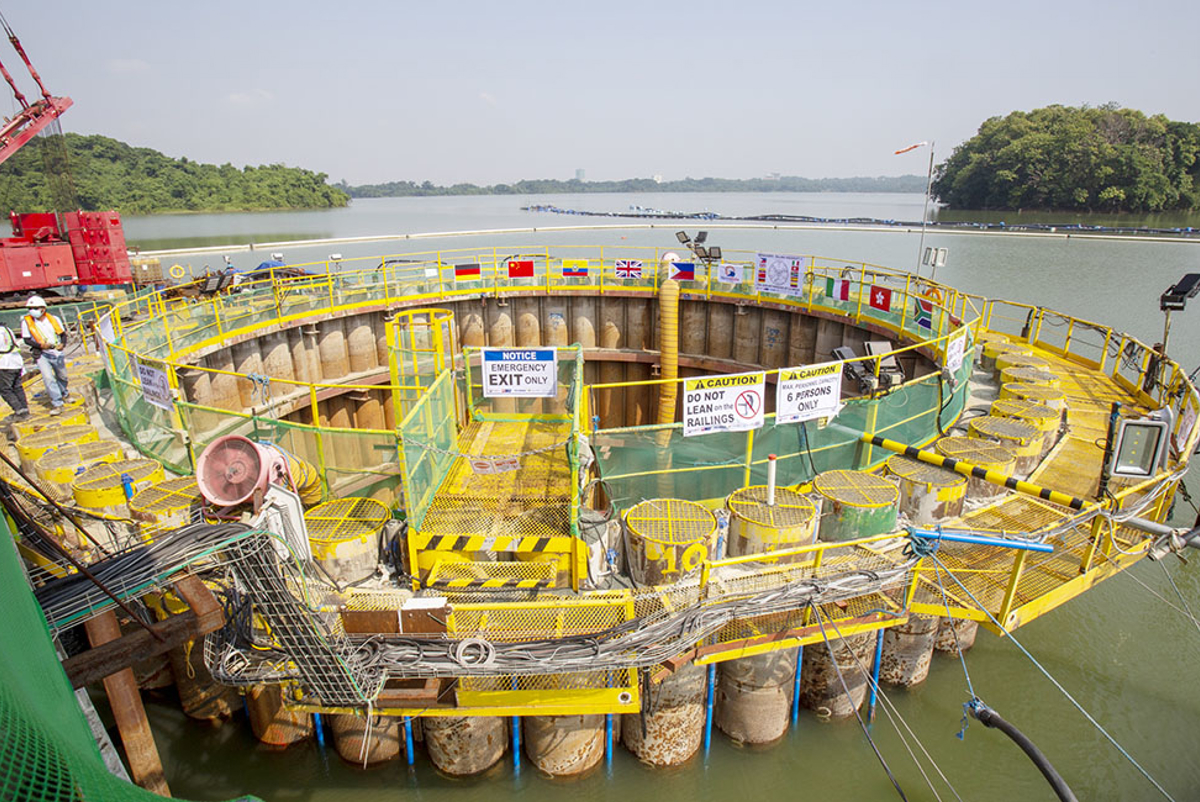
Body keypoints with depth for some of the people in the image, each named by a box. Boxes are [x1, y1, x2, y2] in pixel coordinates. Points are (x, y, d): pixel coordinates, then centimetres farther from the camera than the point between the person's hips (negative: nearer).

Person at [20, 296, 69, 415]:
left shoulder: (54, 319, -2)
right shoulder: (26, 321, -6)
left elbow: (63, 333, 8)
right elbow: (26, 339, -3)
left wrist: (63, 343, -13)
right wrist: (40, 345, -20)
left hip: (57, 353, 2)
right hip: (41, 354, -2)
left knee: (62, 377, 19)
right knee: (48, 378, -16)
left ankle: (64, 394, 48)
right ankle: (57, 404, -12)